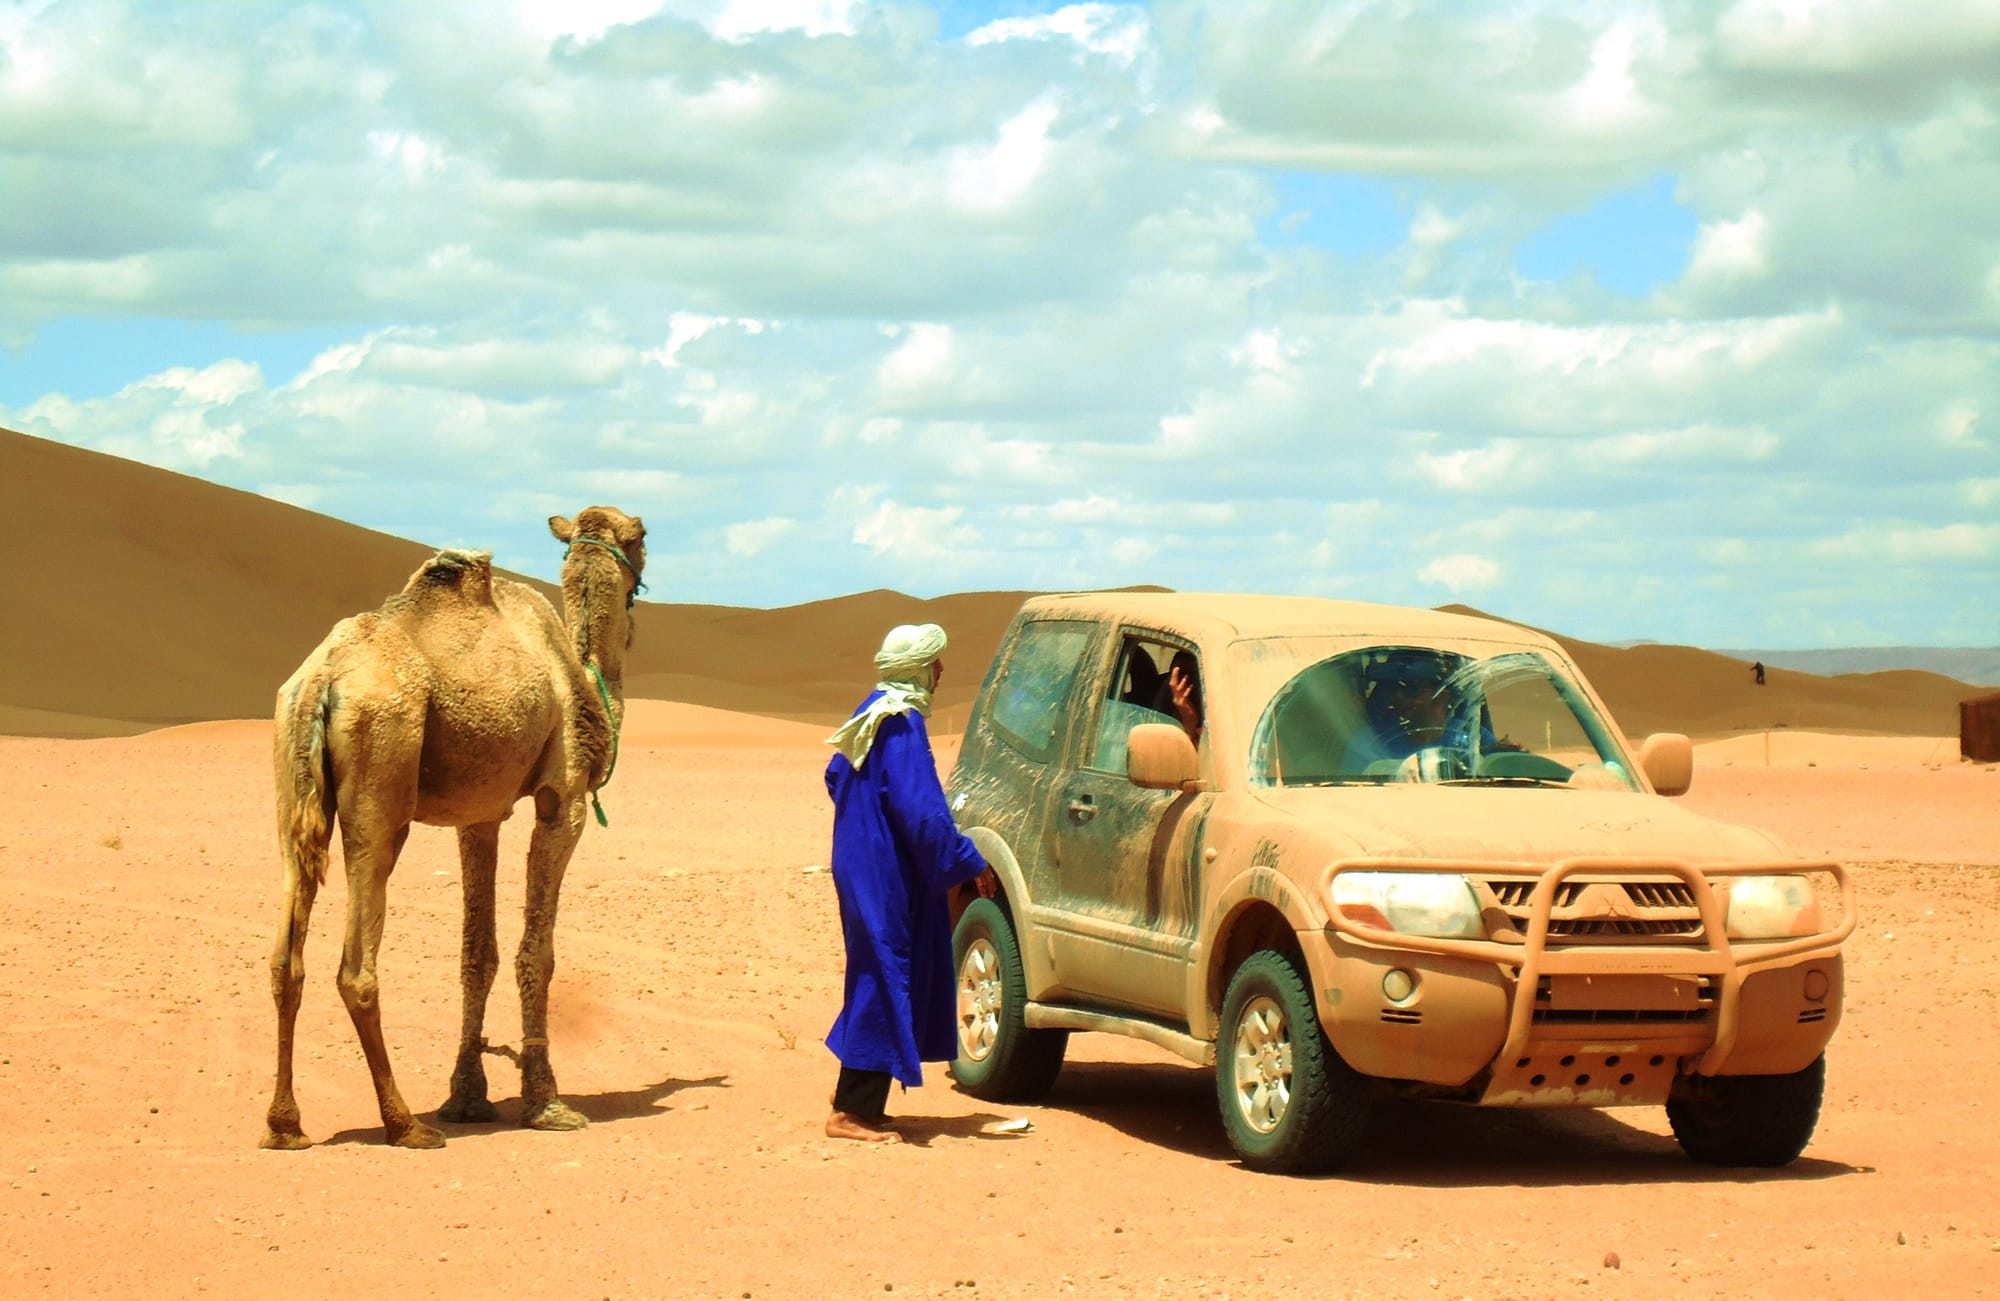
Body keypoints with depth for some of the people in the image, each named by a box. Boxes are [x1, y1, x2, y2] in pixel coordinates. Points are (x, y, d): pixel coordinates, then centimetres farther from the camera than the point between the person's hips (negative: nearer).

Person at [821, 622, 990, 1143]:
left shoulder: (872, 715, 12)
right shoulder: (902, 724, -18)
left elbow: (836, 776, 23)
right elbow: (919, 810, -23)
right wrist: (968, 862, -16)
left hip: (863, 865, 10)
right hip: (888, 877, -10)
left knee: (879, 979, 15)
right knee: (885, 981, -6)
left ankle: (861, 1104, 20)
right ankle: (853, 1112, -3)